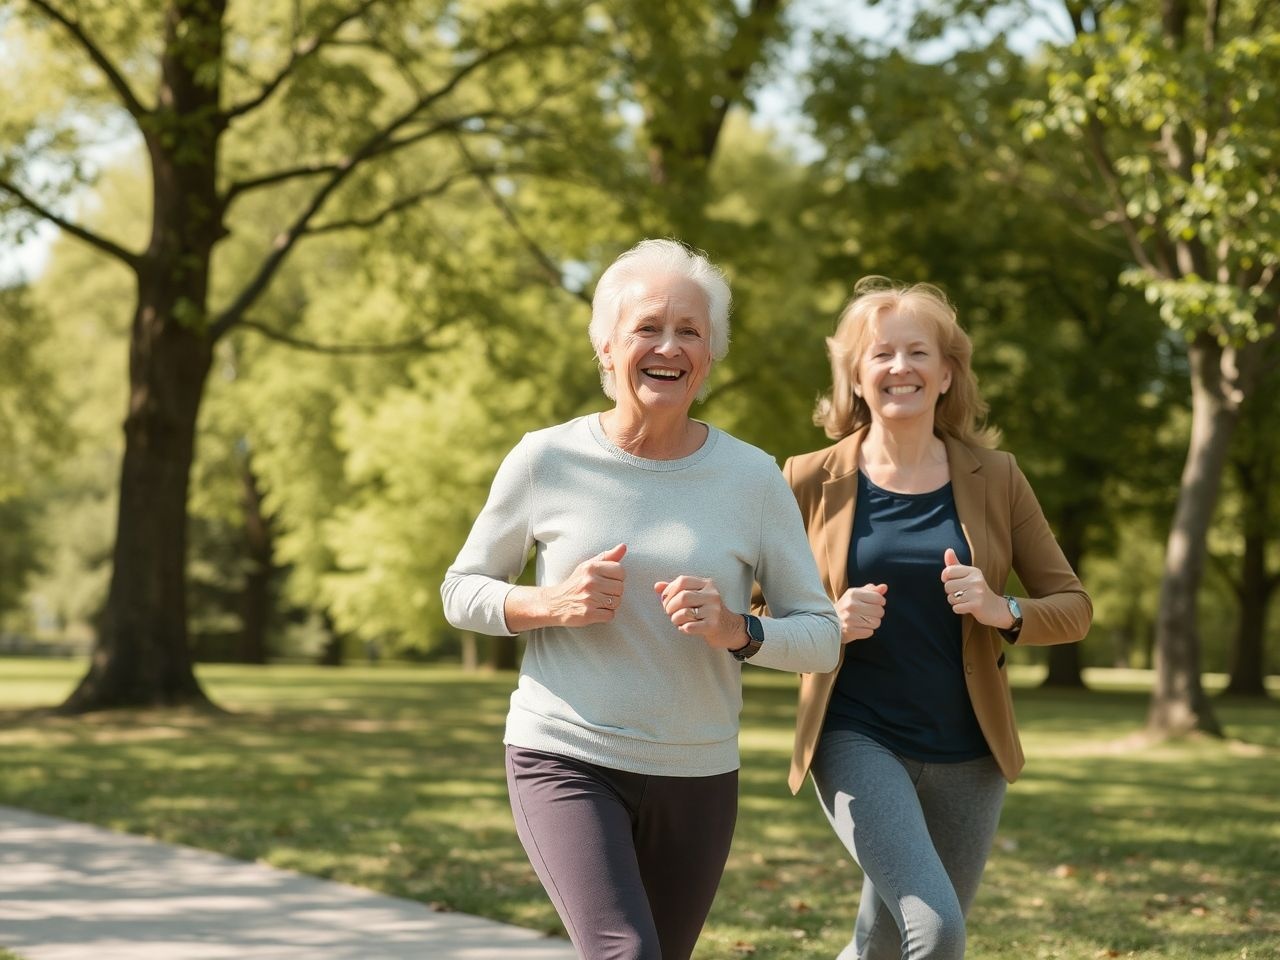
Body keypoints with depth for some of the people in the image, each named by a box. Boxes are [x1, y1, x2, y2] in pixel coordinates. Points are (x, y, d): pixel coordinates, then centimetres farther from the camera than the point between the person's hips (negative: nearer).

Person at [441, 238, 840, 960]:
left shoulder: (753, 479, -4)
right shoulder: (547, 461, -5)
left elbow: (822, 637, -1)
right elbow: (461, 592, 5)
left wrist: (734, 630, -21)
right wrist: (553, 604, -15)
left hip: (697, 776, 3)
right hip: (566, 761, -3)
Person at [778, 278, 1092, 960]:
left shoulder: (993, 478, 1)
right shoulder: (812, 481, -4)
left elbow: (1074, 606, 5)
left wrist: (1004, 613, -16)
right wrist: (829, 623, -16)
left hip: (966, 757, 3)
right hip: (857, 742, -3)